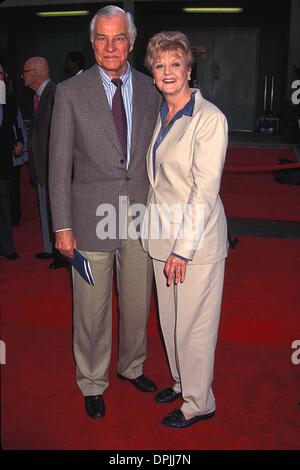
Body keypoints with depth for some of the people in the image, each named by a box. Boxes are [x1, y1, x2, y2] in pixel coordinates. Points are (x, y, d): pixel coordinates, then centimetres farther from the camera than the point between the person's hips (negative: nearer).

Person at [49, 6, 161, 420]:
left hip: (142, 218, 3)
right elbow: (59, 165, -4)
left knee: (138, 304, 17)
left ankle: (132, 366, 42)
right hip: (93, 218, -3)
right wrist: (63, 226, -7)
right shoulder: (70, 92, -4)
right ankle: (92, 382, 33)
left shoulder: (150, 90, 5)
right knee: (92, 311, 9)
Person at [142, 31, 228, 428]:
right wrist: (158, 234, 12)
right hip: (163, 232, 7)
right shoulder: (160, 115, 9)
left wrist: (182, 250, -19)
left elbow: (205, 191, -18)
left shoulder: (209, 118, -15)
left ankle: (199, 402, 27)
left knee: (193, 322, 6)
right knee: (170, 317, 19)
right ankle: (182, 381, 41)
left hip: (196, 239, -7)